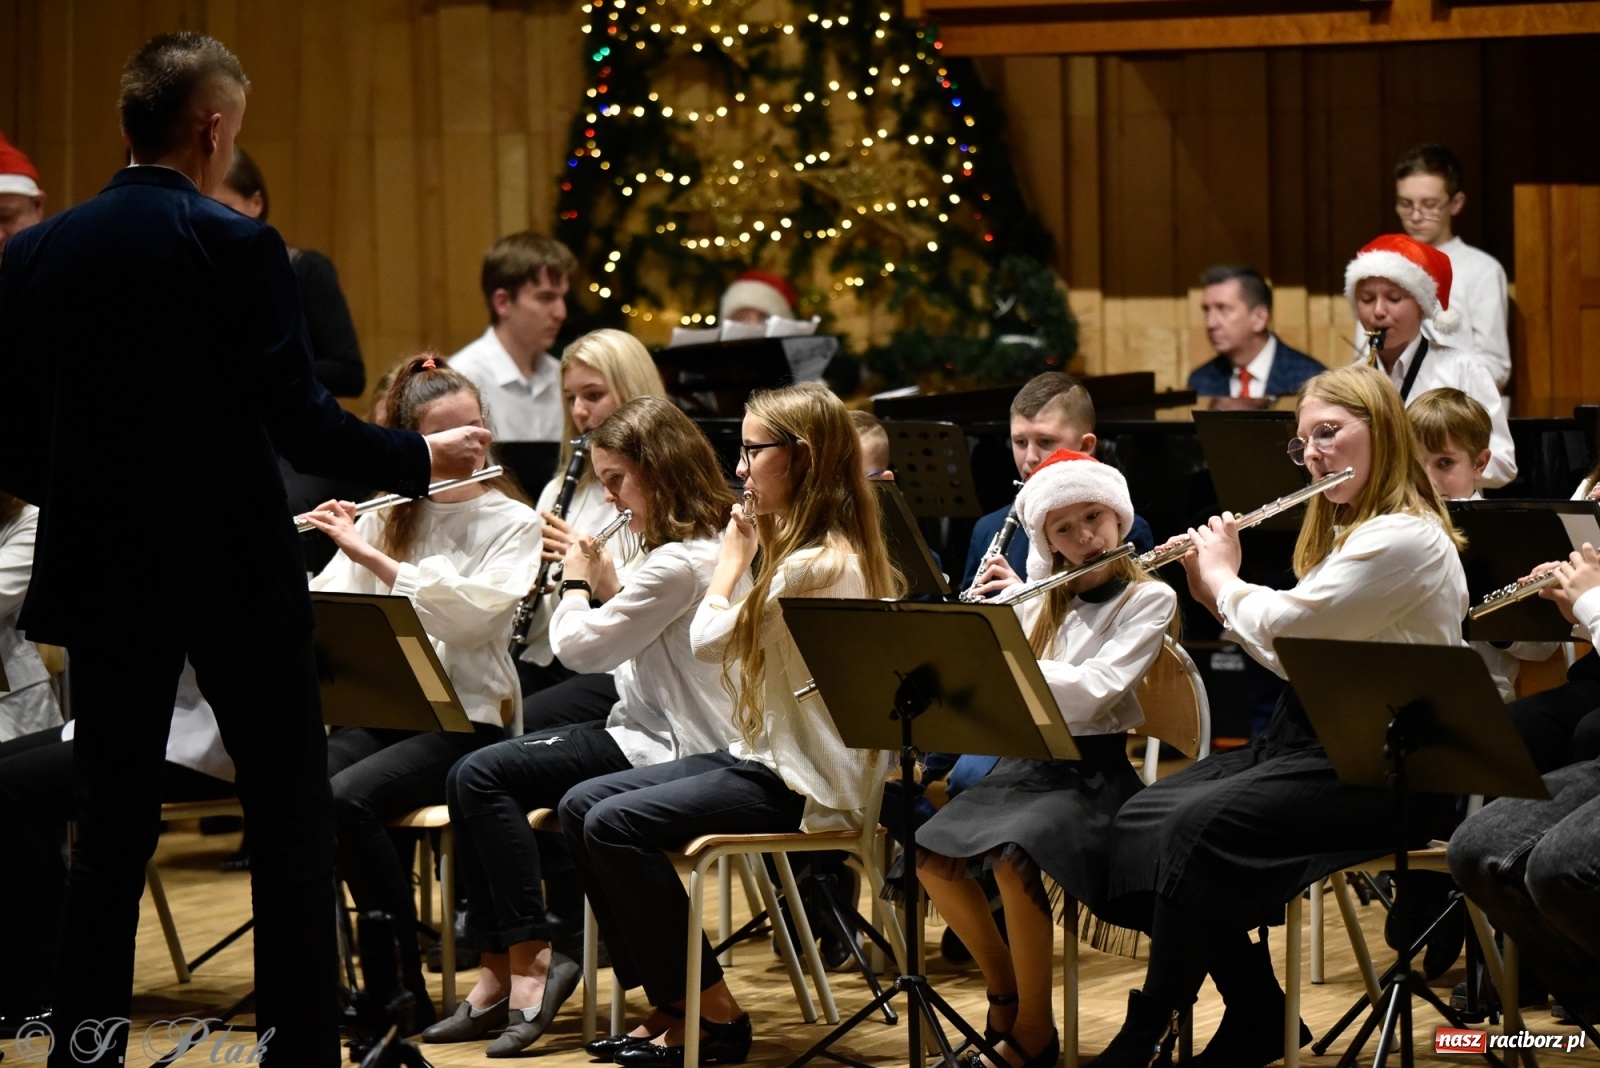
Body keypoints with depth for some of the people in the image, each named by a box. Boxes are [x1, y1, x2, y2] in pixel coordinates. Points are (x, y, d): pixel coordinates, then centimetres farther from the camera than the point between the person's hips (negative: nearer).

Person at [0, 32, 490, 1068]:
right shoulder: (238, 248, -12)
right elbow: (302, 423, -15)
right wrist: (423, 457, 0)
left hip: (103, 577, 5)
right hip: (236, 572, -4)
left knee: (112, 833, 11)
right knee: (294, 825, 6)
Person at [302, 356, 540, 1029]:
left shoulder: (511, 523, 2)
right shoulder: (386, 518, 13)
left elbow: (471, 611, -17)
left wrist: (369, 556, -19)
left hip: (467, 717, -4)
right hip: (381, 706, 4)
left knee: (347, 798, -30)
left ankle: (404, 989, -19)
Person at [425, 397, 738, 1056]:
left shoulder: (680, 564, -20)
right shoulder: (709, 546, 13)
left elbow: (580, 647, -18)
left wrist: (577, 579, -1)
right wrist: (605, 583, 7)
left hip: (664, 750, -11)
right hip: (655, 732, 11)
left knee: (483, 777, -17)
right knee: (469, 779, 2)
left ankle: (528, 959, -12)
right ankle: (501, 973, -2)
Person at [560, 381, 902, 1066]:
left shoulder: (820, 563, -19)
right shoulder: (812, 552, 14)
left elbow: (709, 639, -15)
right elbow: (732, 650, 14)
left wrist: (733, 556, 0)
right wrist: (757, 551, 8)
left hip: (805, 786, -11)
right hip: (768, 758, 11)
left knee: (614, 825, -20)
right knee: (579, 805, 2)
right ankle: (667, 1000, 4)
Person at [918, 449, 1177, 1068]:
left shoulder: (1148, 598, -4)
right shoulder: (1041, 601, 15)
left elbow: (1095, 690, -18)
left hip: (1093, 769, -6)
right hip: (1026, 760, 6)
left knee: (1013, 859, -31)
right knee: (932, 856, -15)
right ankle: (1003, 987, 6)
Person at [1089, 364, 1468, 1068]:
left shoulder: (1404, 538, -14)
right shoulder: (1350, 530, 19)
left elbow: (1285, 628, -18)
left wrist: (1225, 579, 0)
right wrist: (1217, 596, 7)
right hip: (1311, 744, 10)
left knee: (1199, 826, -28)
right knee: (1141, 819, -10)